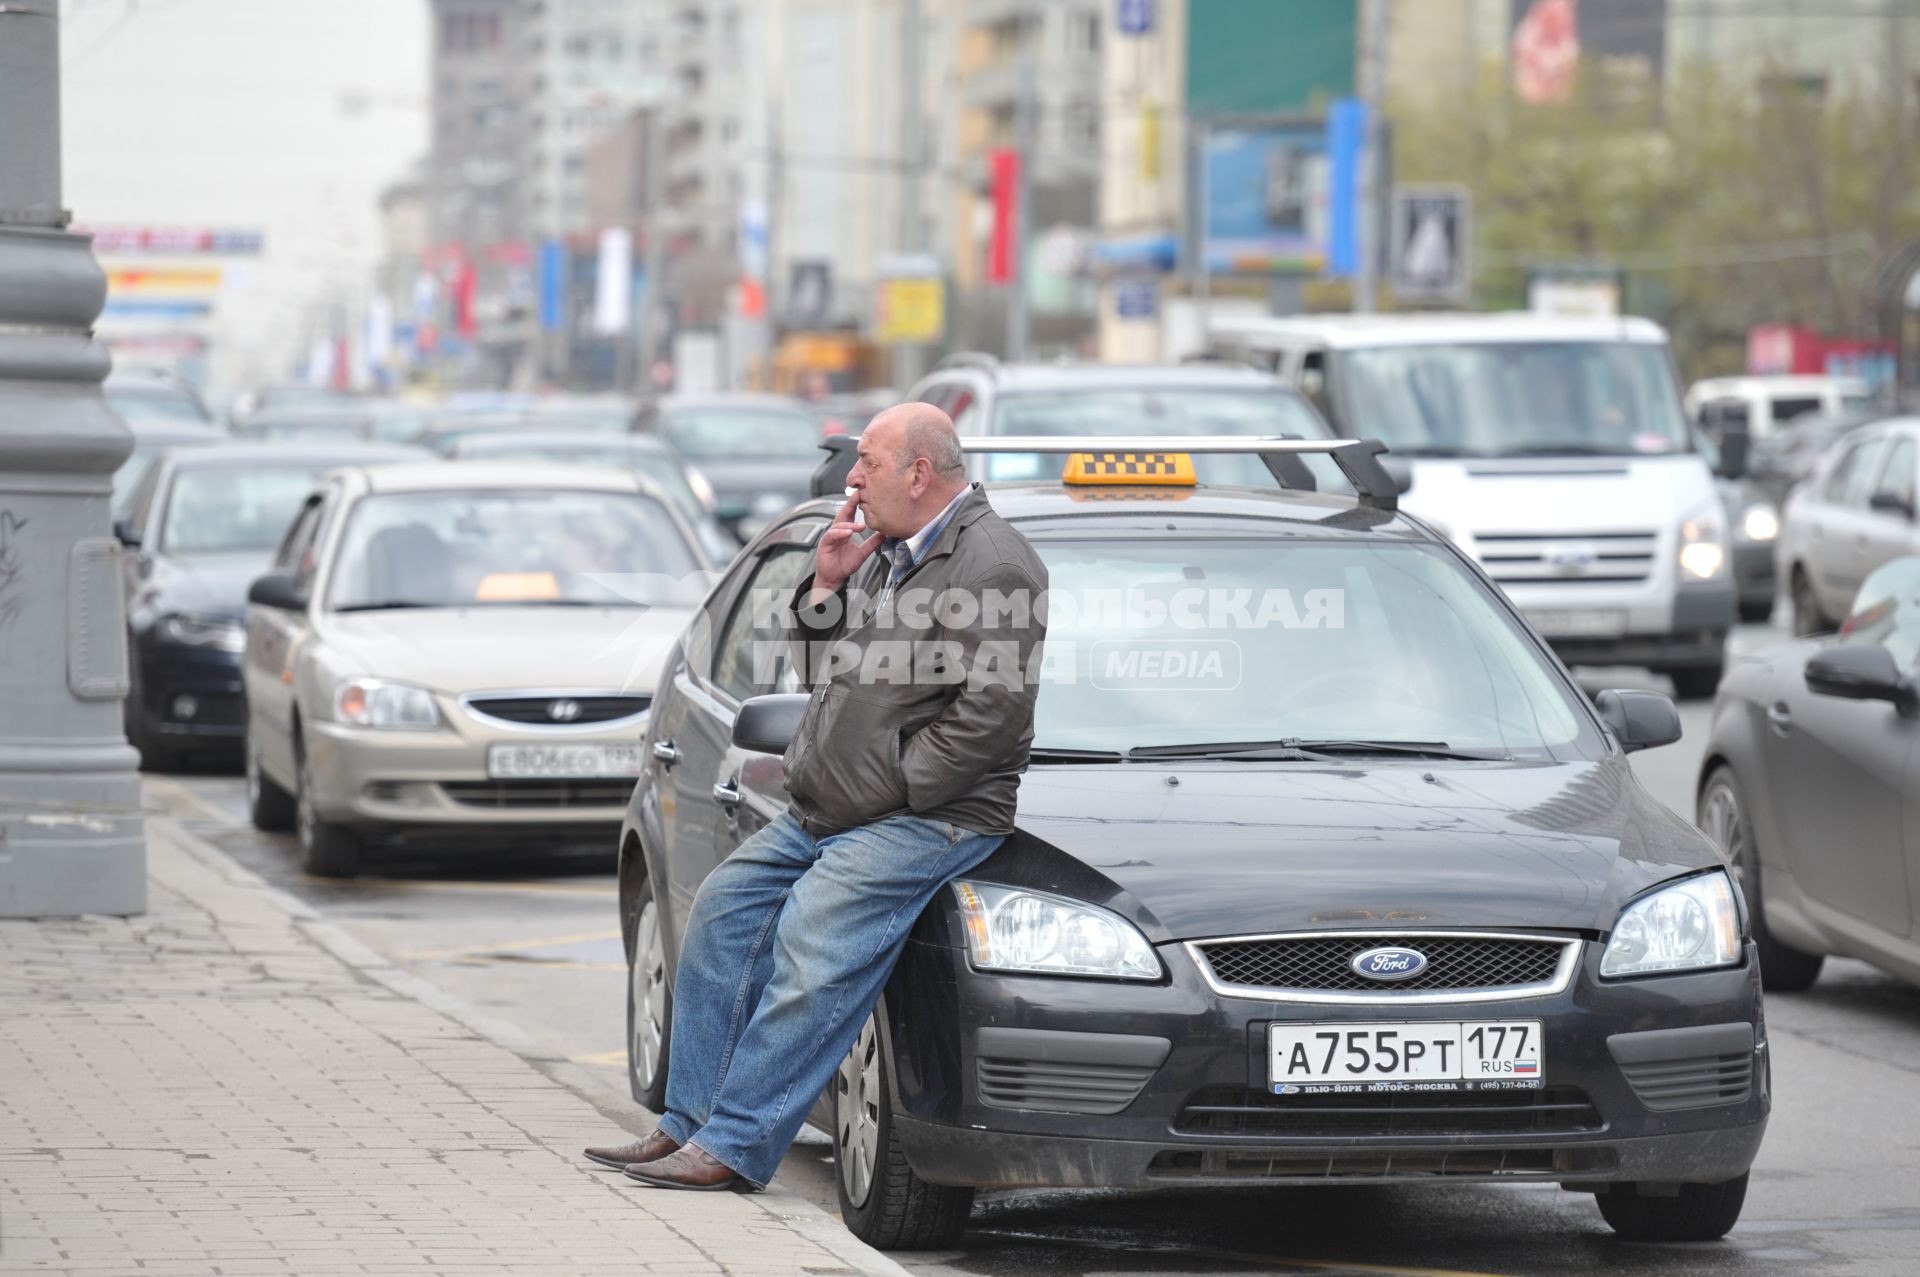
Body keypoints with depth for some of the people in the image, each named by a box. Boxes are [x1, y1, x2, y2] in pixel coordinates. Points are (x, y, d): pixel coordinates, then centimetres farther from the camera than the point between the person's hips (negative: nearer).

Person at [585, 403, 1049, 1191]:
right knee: (726, 907, 3)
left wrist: (889, 787, -18)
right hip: (818, 814, 10)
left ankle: (734, 1147, -19)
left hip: (926, 817, -10)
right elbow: (818, 671, 21)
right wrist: (826, 589, 3)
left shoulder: (992, 564, -13)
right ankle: (687, 1122, 6)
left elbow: (993, 710, -21)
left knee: (812, 949, -21)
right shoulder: (886, 552, 17)